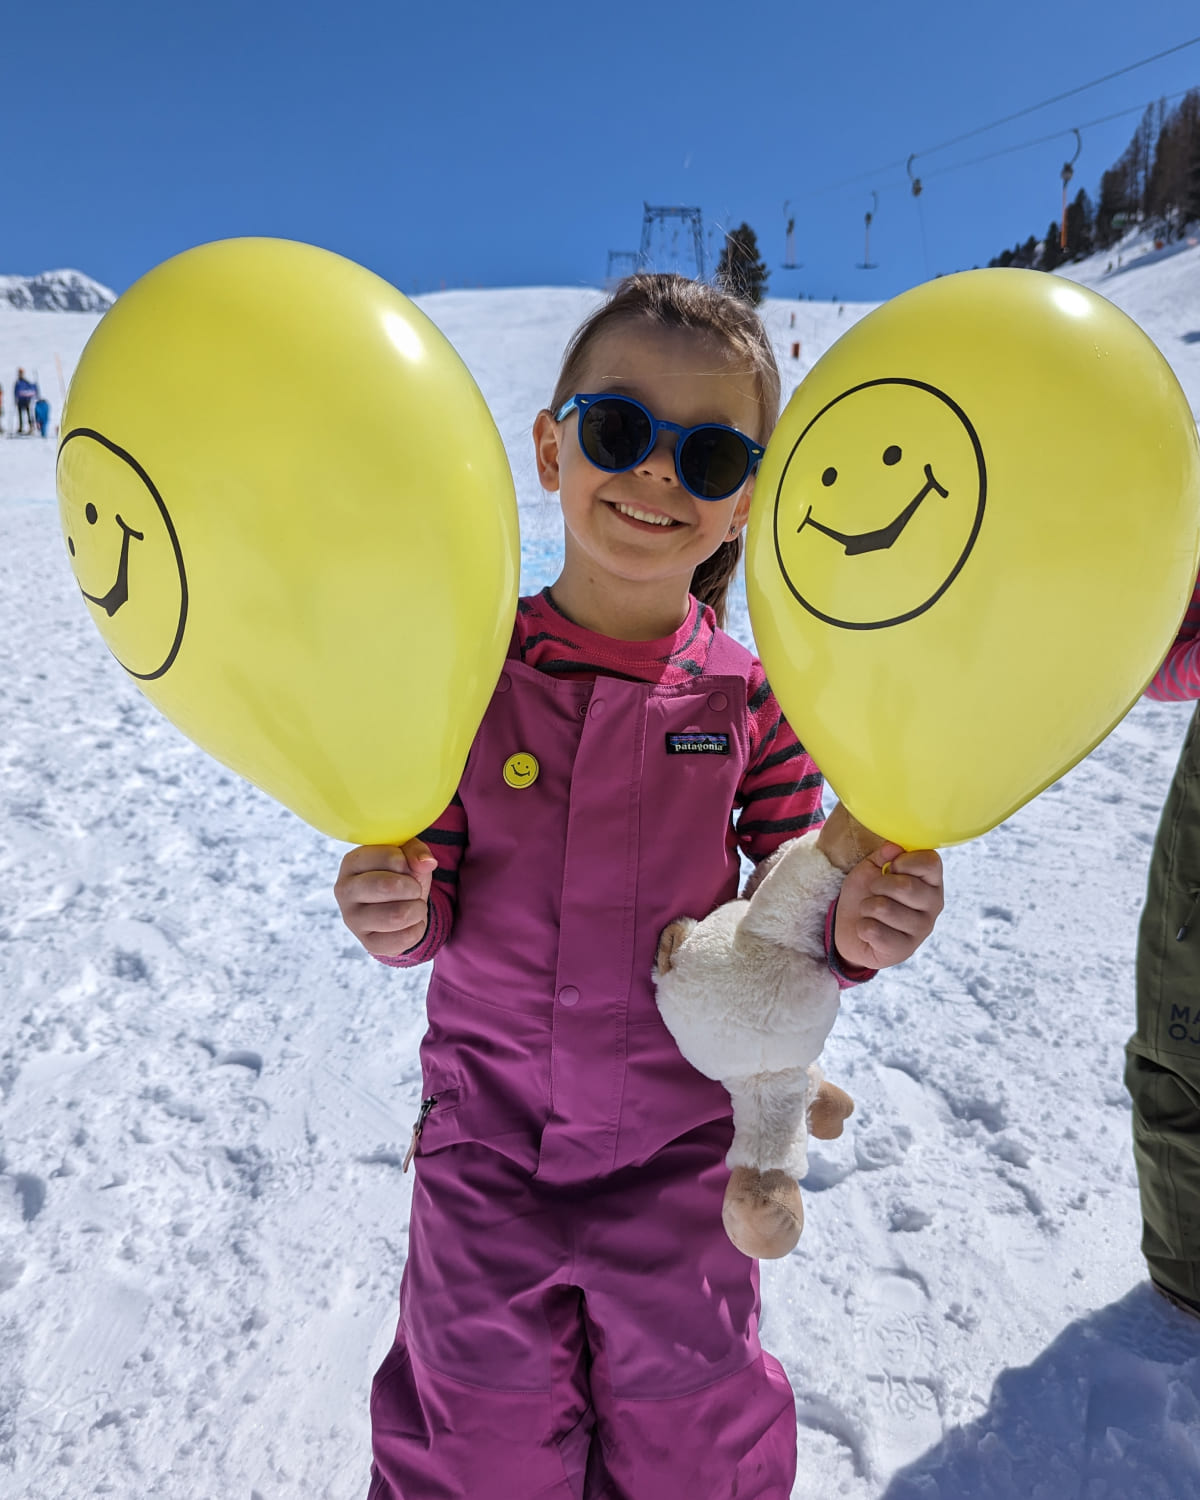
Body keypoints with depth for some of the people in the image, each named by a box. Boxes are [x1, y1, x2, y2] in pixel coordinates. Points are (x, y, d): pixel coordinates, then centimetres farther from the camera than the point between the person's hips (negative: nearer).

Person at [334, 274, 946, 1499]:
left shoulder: (748, 700, -11)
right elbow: (435, 900, -3)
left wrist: (854, 931, -24)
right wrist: (397, 916, -25)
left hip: (678, 1151, 0)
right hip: (486, 1140, 1)